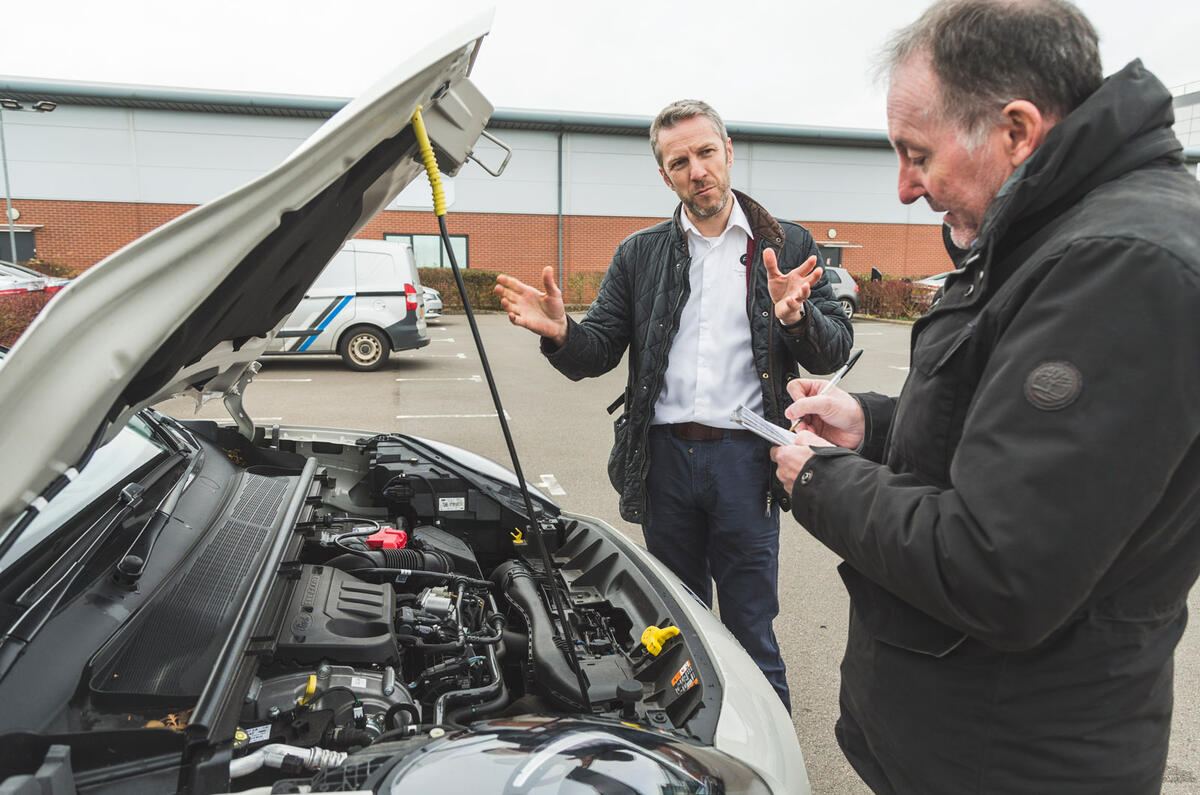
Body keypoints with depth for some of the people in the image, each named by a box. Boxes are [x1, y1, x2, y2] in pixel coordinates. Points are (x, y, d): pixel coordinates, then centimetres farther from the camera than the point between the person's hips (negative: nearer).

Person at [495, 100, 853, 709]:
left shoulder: (786, 246, 4)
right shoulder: (639, 254, 9)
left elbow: (833, 352, -1)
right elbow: (596, 354, 5)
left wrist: (796, 317, -23)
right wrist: (561, 333, -17)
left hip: (744, 456, -2)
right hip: (664, 455, 3)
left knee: (750, 626, 7)